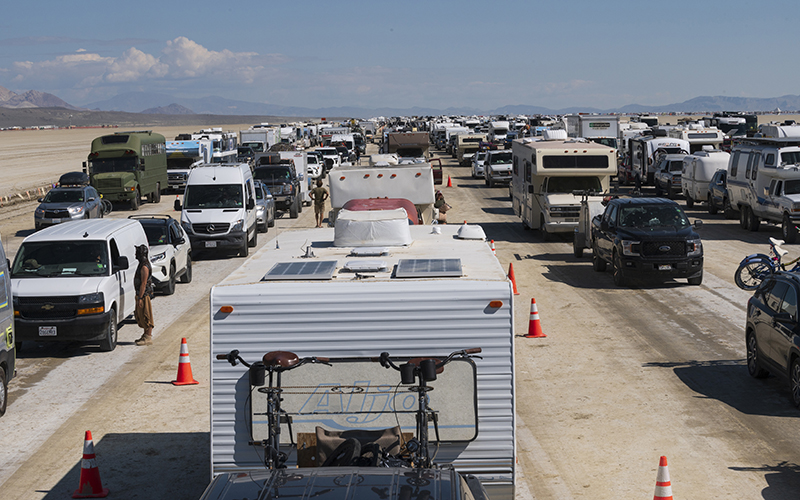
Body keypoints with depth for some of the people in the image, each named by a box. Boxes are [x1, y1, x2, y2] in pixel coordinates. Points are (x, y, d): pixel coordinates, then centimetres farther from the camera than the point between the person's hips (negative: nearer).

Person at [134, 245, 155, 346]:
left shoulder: (144, 267, -19)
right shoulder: (142, 265, 14)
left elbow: (143, 283, -23)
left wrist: (140, 298, -24)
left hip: (144, 295, -10)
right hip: (141, 294, 10)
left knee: (145, 316, -7)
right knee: (140, 316, 15)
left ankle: (148, 338, -5)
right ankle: (146, 335, 23)